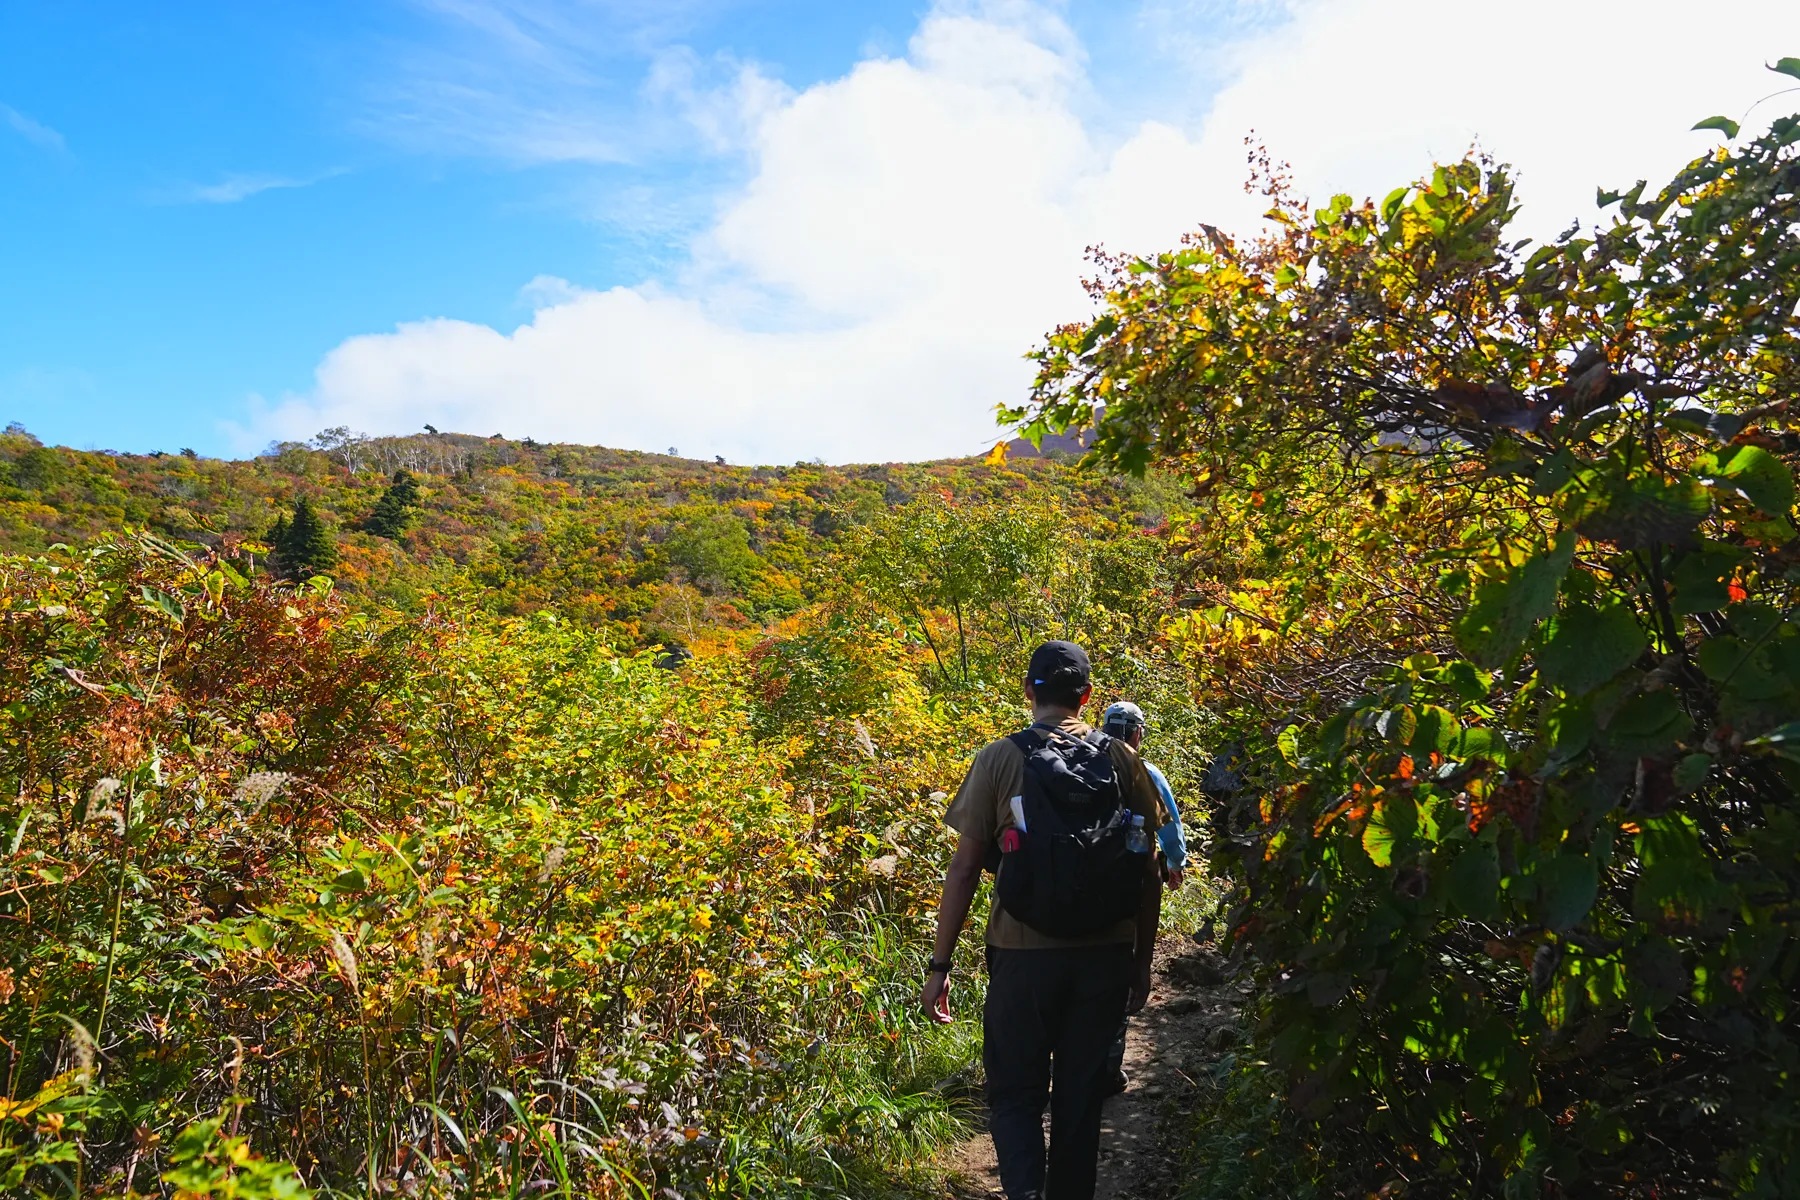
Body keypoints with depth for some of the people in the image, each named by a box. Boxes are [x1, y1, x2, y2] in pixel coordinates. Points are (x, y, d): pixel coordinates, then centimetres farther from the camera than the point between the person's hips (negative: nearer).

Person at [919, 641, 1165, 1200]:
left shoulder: (999, 759, -5)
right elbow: (1149, 874, 5)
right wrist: (1142, 960, 16)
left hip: (1024, 955, -2)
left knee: (1015, 1096, 11)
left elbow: (964, 868, -6)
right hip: (1106, 955, 3)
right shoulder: (1122, 760, 2)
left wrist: (939, 965, 0)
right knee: (1080, 1100, 17)